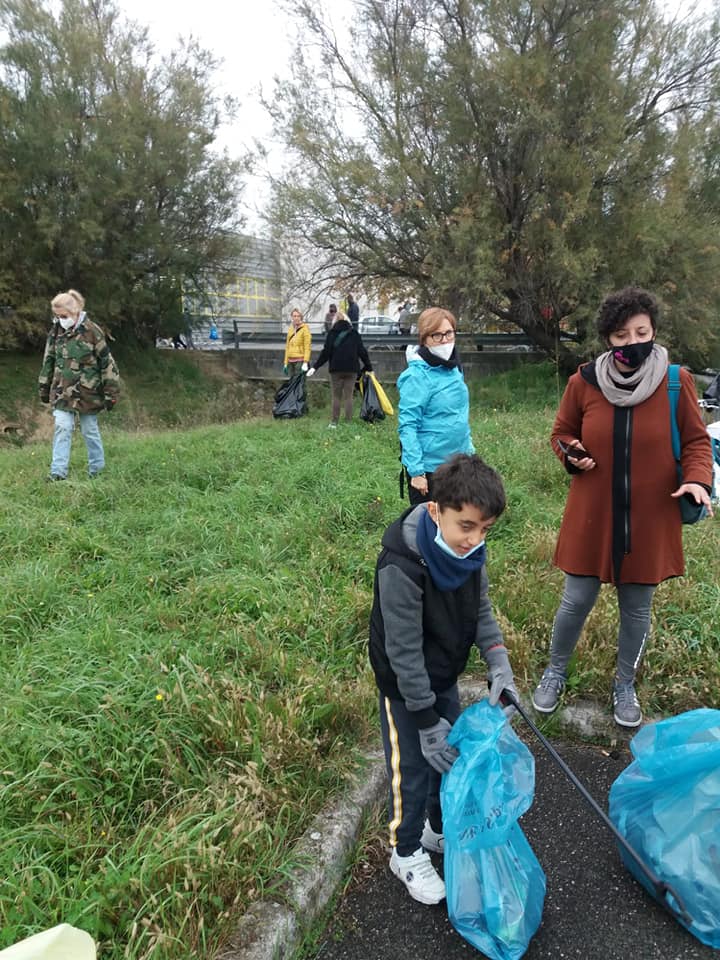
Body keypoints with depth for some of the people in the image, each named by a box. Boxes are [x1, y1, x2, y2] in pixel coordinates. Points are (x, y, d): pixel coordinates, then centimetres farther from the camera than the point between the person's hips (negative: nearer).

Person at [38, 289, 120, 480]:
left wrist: (110, 394, -8)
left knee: (90, 431, 7)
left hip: (87, 392, -3)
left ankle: (96, 469, 21)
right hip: (62, 391, 3)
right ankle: (58, 472, -4)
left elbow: (107, 363, -8)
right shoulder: (56, 332, 3)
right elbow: (48, 362, 14)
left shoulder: (91, 332, -11)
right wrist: (44, 388, 15)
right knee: (62, 428, -6)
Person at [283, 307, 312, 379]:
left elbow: (307, 347, -11)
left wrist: (305, 362, -20)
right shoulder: (290, 329, 14)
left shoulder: (304, 328, -5)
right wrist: (285, 363, 16)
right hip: (290, 361, 7)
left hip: (300, 361, -7)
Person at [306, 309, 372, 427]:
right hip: (352, 369, 1)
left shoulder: (332, 333, 1)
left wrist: (315, 367, -2)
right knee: (348, 396, 5)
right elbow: (362, 352, 6)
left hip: (336, 369, -1)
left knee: (336, 397, 6)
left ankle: (334, 422, 6)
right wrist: (369, 367, 14)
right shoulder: (354, 334, 6)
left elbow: (326, 352, -4)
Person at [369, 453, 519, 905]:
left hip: (446, 677, 7)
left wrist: (499, 665, -13)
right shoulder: (401, 566, -35)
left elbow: (482, 609, 1)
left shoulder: (468, 549, -13)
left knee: (454, 757, 22)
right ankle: (407, 853, 36)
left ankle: (442, 830, 48)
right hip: (404, 686, -7)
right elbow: (404, 652, -28)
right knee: (414, 772, 9)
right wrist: (426, 721, -21)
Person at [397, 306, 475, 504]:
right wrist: (416, 471, -22)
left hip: (457, 463, 8)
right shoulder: (417, 375, -17)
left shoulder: (453, 368, 7)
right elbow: (407, 426, -19)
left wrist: (469, 449, 16)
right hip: (429, 467, -8)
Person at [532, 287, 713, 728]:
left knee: (637, 609, 14)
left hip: (650, 521, 0)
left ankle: (625, 685, 38)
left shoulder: (677, 382, -9)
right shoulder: (584, 381, -7)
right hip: (593, 517, 0)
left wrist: (698, 478, -19)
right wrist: (571, 454, -15)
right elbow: (562, 432, 7)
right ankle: (556, 673, 35)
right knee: (577, 601, 10)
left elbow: (696, 440, 0)